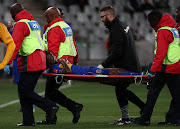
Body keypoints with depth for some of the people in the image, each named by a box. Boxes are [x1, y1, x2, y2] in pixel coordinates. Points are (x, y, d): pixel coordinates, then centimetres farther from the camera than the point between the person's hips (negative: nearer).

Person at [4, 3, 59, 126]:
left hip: (30, 64, -9)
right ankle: (28, 121, 10)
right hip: (40, 62, 9)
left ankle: (50, 107, -10)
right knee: (24, 91, 12)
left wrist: (8, 62, -24)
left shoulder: (21, 25, -9)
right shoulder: (34, 23, 21)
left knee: (25, 92, -6)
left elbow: (15, 45, -19)